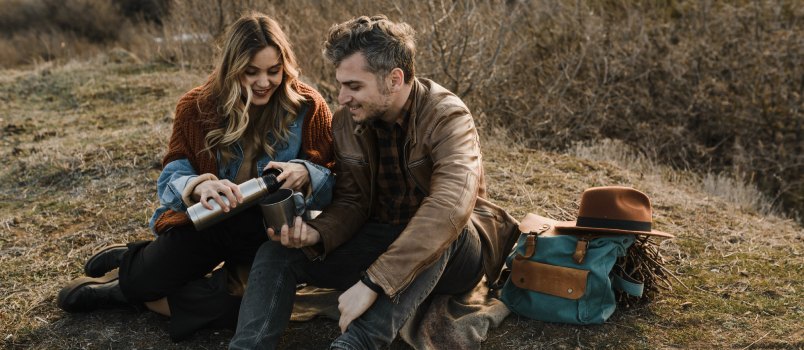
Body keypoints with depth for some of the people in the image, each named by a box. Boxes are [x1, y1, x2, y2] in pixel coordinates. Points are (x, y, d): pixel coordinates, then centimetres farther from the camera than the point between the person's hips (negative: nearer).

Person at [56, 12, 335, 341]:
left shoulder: (308, 107, -12)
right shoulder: (197, 106, -7)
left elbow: (333, 183, -11)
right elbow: (170, 178, -11)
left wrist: (304, 175, -35)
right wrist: (198, 186, -35)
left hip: (273, 232, 0)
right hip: (207, 222, 1)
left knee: (246, 305, -24)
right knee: (144, 280, -20)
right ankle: (136, 263, 22)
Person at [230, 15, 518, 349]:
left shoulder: (446, 116, -22)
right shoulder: (346, 121, -3)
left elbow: (451, 208, -38)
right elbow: (351, 201, 2)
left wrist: (373, 282, -43)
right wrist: (316, 233, -23)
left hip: (450, 252, -5)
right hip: (379, 240, 5)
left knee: (439, 229, -40)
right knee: (276, 252, -12)